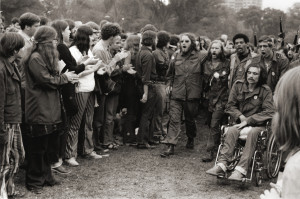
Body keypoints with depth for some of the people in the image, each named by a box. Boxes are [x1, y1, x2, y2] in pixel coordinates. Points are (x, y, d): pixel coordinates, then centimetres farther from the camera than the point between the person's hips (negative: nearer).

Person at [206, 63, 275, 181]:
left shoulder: (265, 91, -4)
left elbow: (269, 112, -10)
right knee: (231, 130, -29)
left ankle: (241, 170, -44)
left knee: (253, 132, -36)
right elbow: (230, 106, 10)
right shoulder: (238, 85, 5)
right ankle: (221, 165, -40)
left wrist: (248, 120, -16)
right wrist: (240, 116, -8)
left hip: (258, 124, -3)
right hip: (241, 122, 3)